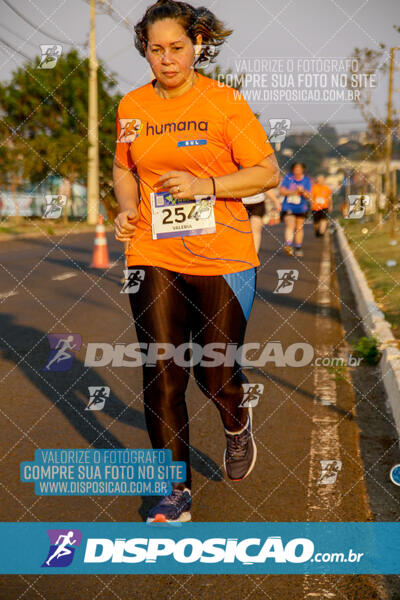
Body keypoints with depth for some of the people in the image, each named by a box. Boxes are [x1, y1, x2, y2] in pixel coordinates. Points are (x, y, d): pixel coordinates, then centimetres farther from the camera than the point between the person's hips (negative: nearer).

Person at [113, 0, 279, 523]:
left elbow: (268, 172, -5)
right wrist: (127, 207, 1)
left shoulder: (224, 102, -6)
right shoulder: (132, 106, 6)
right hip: (152, 258, 3)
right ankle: (176, 491, 14)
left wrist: (205, 186, -18)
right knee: (161, 376, 1)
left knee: (216, 374, 4)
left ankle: (237, 422, 42)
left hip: (221, 259, -3)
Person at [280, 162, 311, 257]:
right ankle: (288, 245, -33)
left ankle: (298, 248, 20)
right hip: (288, 207, -2)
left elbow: (308, 196, -4)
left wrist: (302, 191, -25)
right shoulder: (288, 177, -1)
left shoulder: (306, 180, 0)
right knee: (290, 226, -17)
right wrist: (292, 192, -21)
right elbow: (282, 190, -5)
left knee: (299, 228, 10)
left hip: (301, 208, 2)